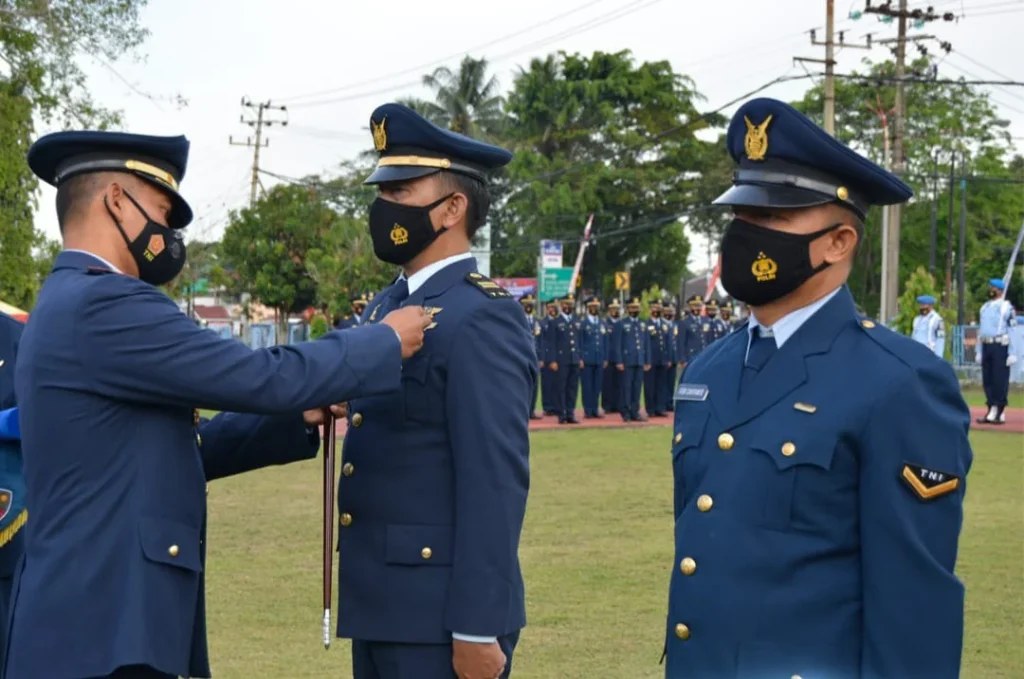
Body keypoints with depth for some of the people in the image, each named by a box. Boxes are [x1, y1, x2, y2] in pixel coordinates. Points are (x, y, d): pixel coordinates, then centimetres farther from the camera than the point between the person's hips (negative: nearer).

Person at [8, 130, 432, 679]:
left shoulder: (71, 306, 17)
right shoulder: (104, 304, -16)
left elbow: (179, 450, 18)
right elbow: (264, 377, -18)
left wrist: (299, 415, 12)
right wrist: (387, 342, -4)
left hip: (88, 614, 10)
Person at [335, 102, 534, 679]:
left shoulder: (481, 318, -15)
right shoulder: (387, 307, 13)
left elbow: (496, 484, -19)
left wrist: (477, 628, -21)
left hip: (442, 613, -9)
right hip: (379, 606, 9)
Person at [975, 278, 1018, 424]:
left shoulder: (1007, 307, -6)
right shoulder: (985, 307, 16)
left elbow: (1012, 331, -9)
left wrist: (1012, 353, -13)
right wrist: (978, 351, 16)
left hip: (1001, 347, -7)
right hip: (986, 347, 7)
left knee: (1000, 380, -5)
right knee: (987, 380, 7)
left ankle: (1000, 413, -2)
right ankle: (992, 412, 13)